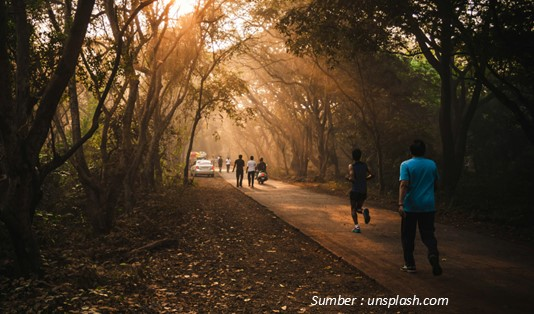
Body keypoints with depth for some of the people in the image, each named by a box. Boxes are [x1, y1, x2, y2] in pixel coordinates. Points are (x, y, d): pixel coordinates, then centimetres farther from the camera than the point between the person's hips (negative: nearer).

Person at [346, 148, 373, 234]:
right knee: (358, 207, 20)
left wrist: (348, 178, -1)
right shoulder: (364, 165, 5)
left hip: (355, 190, -4)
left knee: (353, 209, 9)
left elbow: (352, 179, -21)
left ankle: (356, 226, -5)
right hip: (364, 191, 4)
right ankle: (364, 211, -14)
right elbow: (371, 175, 7)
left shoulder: (351, 166, -10)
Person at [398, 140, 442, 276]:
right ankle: (433, 253, -20)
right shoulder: (432, 164, 6)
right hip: (428, 206, 3)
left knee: (408, 236, 9)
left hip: (410, 207, -3)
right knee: (428, 234, 8)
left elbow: (404, 184, -18)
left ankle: (410, 264, 14)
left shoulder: (406, 165, -6)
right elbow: (436, 185, 14)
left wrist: (400, 204, -23)